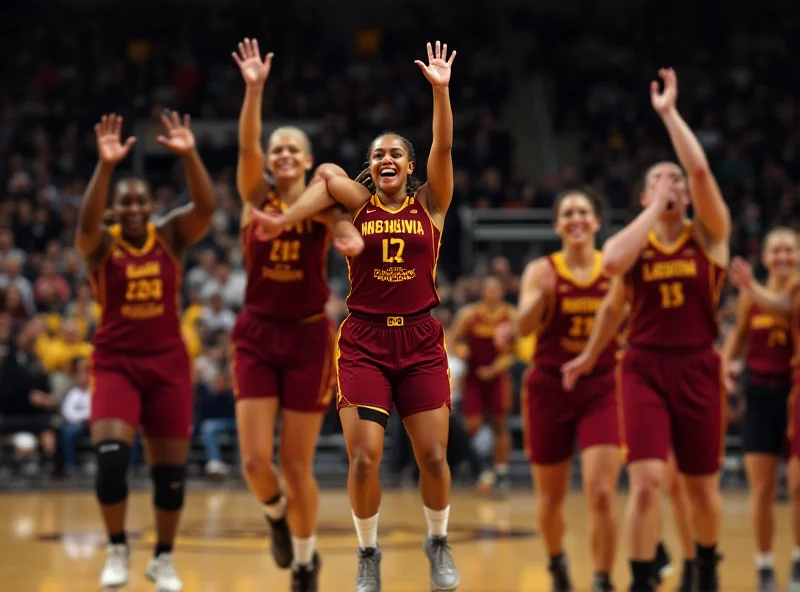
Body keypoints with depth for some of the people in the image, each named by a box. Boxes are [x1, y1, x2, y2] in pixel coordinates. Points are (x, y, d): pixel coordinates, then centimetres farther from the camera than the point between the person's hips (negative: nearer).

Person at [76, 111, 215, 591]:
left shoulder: (172, 236, -1)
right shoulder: (103, 243, -5)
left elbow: (206, 209, -19)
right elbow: (86, 224, -28)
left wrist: (190, 155, -33)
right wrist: (106, 166, -42)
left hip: (168, 362, 2)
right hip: (115, 362, -2)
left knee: (171, 469, 5)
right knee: (111, 455, -20)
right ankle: (117, 549, 1)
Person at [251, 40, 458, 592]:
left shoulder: (429, 204, 6)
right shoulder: (358, 204, 5)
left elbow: (444, 149, -7)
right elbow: (328, 175, -13)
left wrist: (441, 90, -18)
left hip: (420, 339, 0)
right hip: (363, 339, 0)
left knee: (434, 457, -2)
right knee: (364, 457, -9)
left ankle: (438, 542, 24)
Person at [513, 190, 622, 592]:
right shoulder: (542, 270, -3)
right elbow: (523, 328, -15)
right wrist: (542, 295, -33)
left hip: (601, 390, 0)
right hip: (549, 389, 0)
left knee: (601, 494, -15)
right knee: (551, 496, 14)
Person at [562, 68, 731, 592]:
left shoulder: (709, 234, -1)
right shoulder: (633, 241, 6)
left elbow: (701, 170, -14)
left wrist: (669, 112, -11)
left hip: (697, 368, 0)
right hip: (645, 368, 0)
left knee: (703, 486, 10)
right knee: (647, 480, -15)